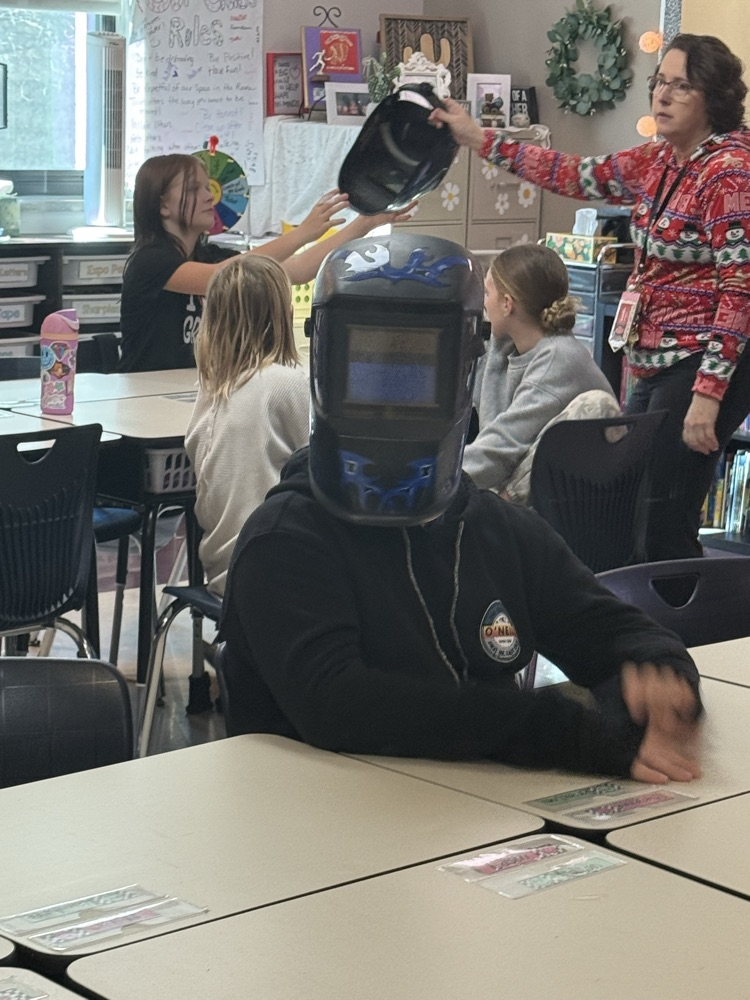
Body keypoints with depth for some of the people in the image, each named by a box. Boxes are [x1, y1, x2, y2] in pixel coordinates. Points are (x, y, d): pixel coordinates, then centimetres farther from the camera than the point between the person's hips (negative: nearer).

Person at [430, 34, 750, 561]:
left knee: (663, 524, -12)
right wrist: (478, 138, 20)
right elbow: (578, 176, 21)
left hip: (702, 365, -9)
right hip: (659, 363, 9)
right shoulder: (659, 162, 11)